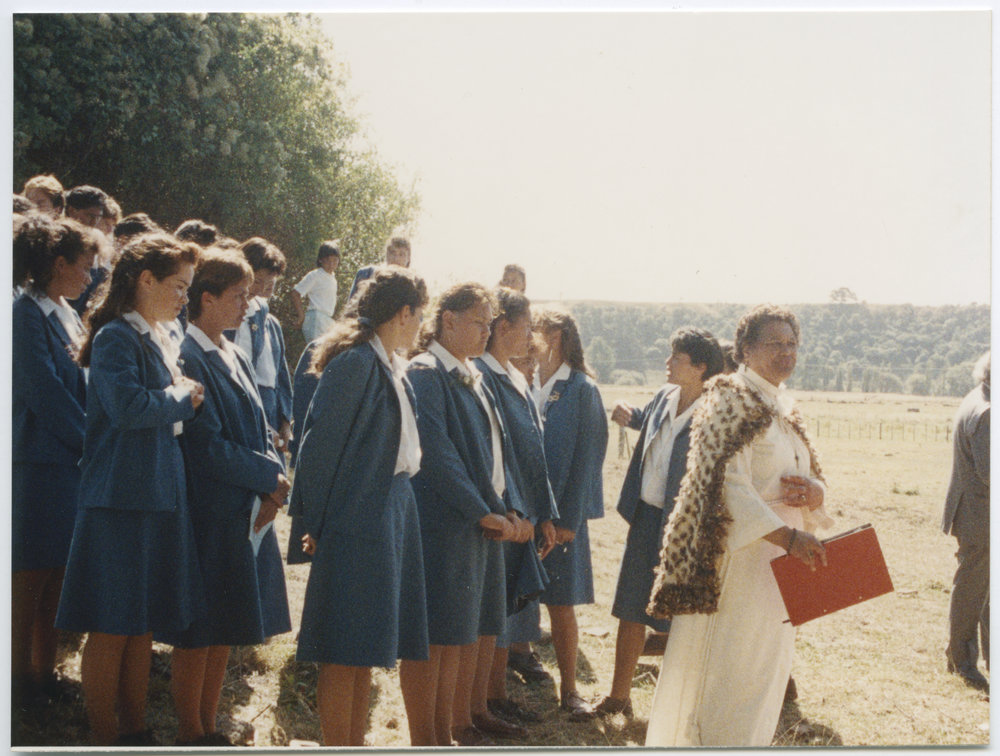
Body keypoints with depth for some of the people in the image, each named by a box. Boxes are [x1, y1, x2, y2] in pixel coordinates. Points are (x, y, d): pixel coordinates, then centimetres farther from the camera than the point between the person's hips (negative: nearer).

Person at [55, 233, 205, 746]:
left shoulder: (169, 336, 14)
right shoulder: (114, 338, -13)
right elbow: (127, 406, -26)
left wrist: (186, 397, 5)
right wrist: (183, 400, -12)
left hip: (161, 493, 9)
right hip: (121, 497, -9)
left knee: (144, 625, 14)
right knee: (112, 628, 0)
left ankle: (135, 731, 24)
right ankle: (103, 738, 9)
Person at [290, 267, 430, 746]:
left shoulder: (393, 368, 12)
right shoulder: (354, 362, -14)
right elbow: (320, 442, -15)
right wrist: (317, 522, -11)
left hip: (393, 510, 9)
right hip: (359, 516, -9)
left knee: (367, 648, 15)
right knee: (346, 651, -2)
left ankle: (355, 743, 24)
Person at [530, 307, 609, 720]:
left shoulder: (582, 390, -2)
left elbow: (586, 459, -5)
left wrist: (569, 519, -10)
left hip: (560, 514, -3)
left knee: (561, 604, 4)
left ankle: (569, 689, 15)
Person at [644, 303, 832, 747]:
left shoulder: (785, 409, 16)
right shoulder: (731, 399, -9)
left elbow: (813, 481, 19)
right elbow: (726, 482, -20)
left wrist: (814, 492, -7)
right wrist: (786, 536, -29)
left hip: (781, 559, 8)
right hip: (739, 556, -8)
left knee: (765, 672, 13)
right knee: (727, 674, -4)